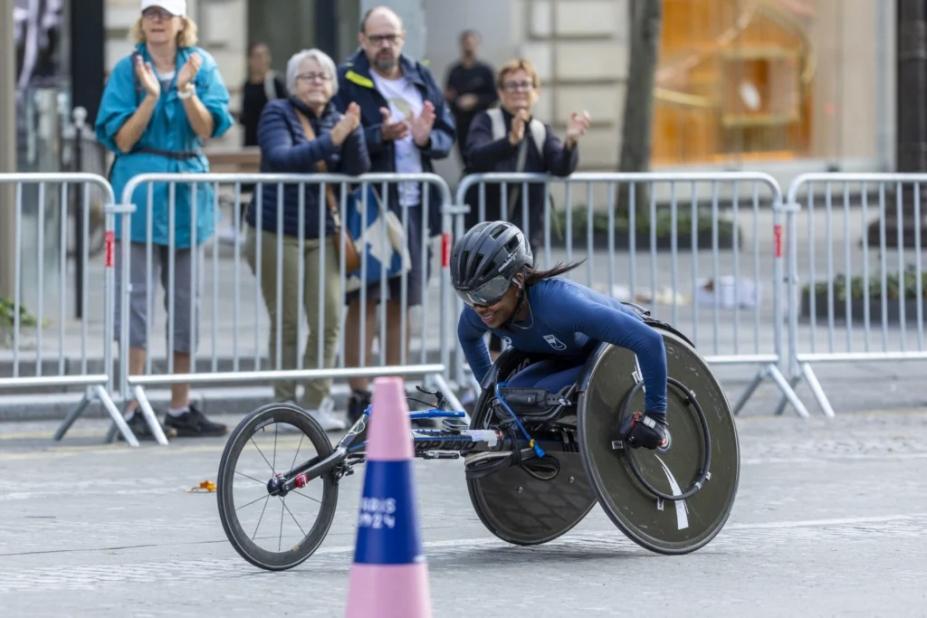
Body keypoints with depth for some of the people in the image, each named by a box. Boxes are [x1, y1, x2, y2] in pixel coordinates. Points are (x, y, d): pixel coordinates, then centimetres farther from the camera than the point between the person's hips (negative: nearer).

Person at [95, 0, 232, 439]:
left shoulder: (201, 66, 5)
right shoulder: (128, 69, -2)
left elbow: (208, 129, -4)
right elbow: (121, 139, -8)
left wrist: (185, 88, -17)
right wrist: (151, 96, -17)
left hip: (188, 192, 4)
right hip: (139, 190, -3)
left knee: (185, 300, 9)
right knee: (136, 297, -6)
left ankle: (180, 407, 16)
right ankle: (132, 409, -5)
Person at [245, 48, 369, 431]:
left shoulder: (335, 119, 10)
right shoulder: (277, 113, -2)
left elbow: (357, 170, -2)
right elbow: (280, 158, -20)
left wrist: (353, 133, -19)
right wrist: (331, 140, -26)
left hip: (322, 234, 4)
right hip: (278, 232, -4)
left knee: (328, 320, -3)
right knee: (287, 323, -1)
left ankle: (316, 403, 5)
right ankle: (285, 404, 8)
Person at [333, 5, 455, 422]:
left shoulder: (422, 80, 12)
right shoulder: (347, 80, -4)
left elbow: (447, 135, 10)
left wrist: (427, 138, -11)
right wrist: (380, 135, -26)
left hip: (413, 204, 5)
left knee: (401, 301, 11)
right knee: (364, 300, -3)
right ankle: (359, 395, 0)